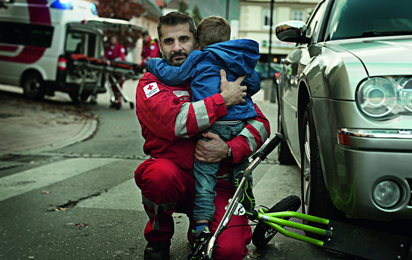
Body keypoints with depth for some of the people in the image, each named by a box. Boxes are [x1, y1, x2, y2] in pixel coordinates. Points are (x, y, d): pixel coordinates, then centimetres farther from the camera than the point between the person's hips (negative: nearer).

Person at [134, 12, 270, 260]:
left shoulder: (219, 78, 8)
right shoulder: (150, 84, -1)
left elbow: (260, 124, 1)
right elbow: (173, 121, -23)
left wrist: (228, 150, -18)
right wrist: (224, 100, -19)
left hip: (217, 182, 1)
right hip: (175, 177, -1)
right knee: (160, 174, -37)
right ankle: (158, 238, -4)